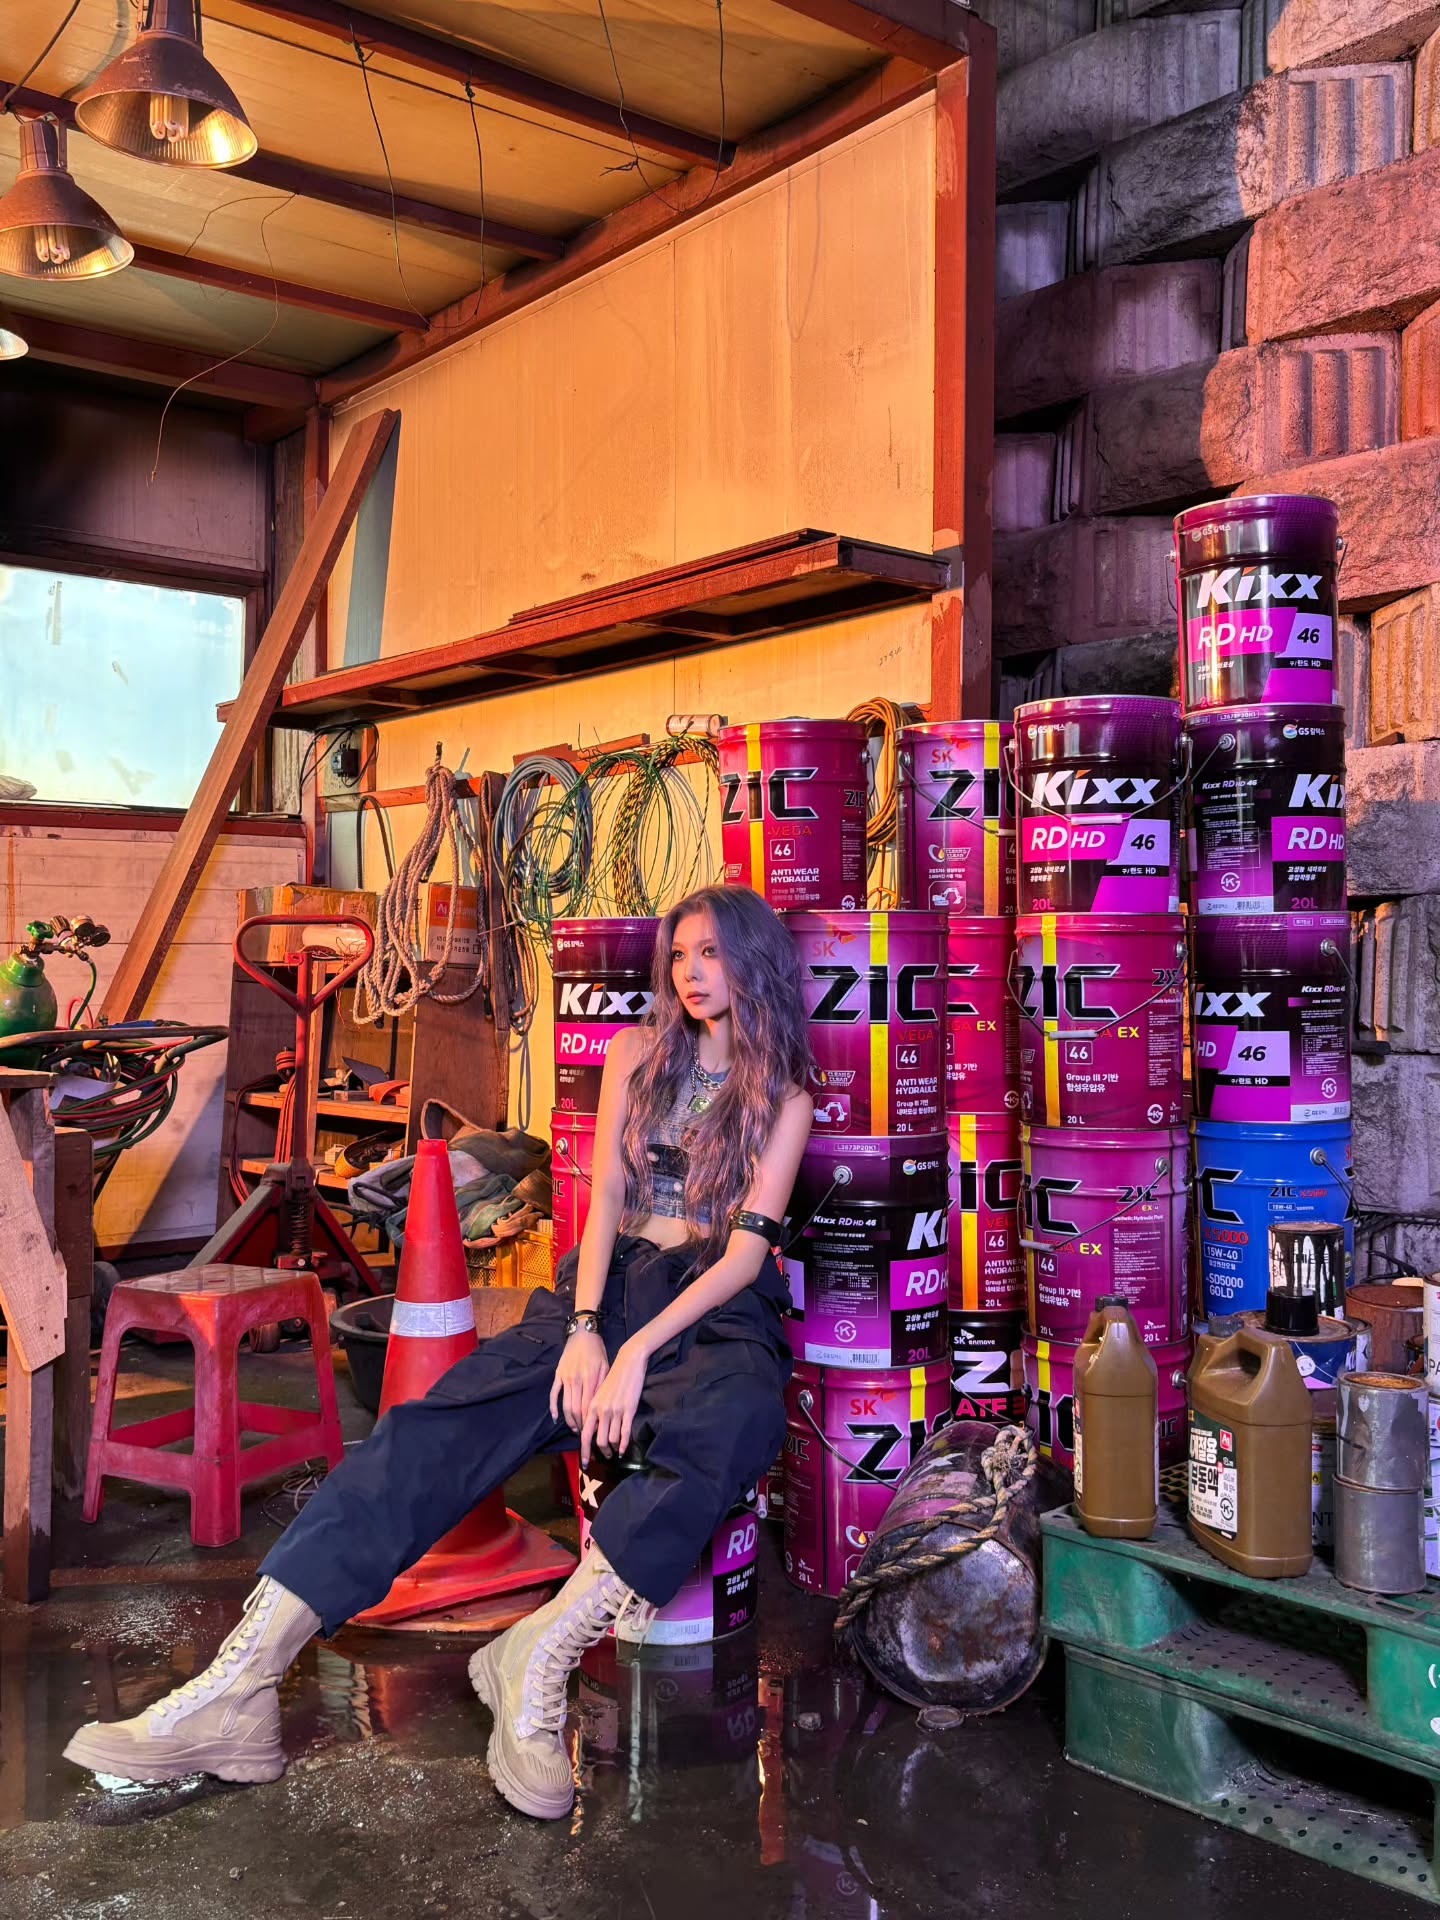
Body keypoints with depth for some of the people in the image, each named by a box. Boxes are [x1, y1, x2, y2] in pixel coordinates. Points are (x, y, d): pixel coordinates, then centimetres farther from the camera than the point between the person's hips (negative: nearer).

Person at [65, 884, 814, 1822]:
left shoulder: (784, 1095, 4)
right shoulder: (639, 1052, 14)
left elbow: (750, 1247, -7)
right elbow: (606, 1197, 6)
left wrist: (639, 1352, -20)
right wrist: (585, 1330, -11)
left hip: (718, 1308, -2)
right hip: (610, 1284, 2)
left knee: (736, 1423, -40)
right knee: (443, 1423, -24)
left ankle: (538, 1657, -38)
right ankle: (238, 1687, -33)